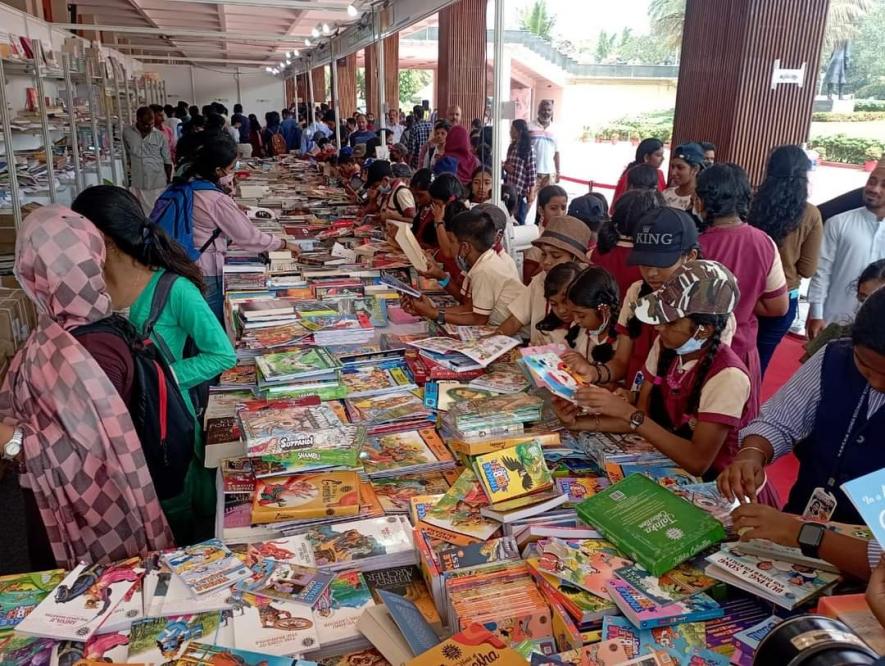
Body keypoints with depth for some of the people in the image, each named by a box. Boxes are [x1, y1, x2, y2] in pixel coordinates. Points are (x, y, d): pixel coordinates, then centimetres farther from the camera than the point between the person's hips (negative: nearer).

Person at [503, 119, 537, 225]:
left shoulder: (528, 149, -9)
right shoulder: (512, 147, 11)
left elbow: (532, 171, -11)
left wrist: (532, 193, -14)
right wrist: (505, 166, -1)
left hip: (522, 191, -6)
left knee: (519, 220, 2)